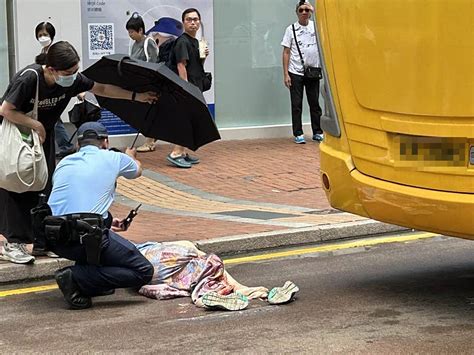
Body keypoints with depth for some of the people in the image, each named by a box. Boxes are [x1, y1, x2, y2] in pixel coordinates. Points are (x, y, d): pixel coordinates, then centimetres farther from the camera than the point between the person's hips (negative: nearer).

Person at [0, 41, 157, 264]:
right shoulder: (29, 78, -32)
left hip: (43, 134, 6)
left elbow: (100, 89, -2)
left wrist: (136, 96, -5)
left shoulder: (73, 79, -15)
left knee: (45, 185, 3)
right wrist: (36, 125, -25)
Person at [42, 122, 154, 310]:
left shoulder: (64, 163, 22)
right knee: (143, 271, 2)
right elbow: (137, 171, 34)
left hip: (53, 239, 6)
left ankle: (93, 281, 22)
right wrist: (131, 156, 58)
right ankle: (76, 277, -10)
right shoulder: (113, 158, 11)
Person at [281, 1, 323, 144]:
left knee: (315, 103, 7)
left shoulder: (316, 27, 4)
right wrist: (286, 74, -6)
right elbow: (286, 52, 0)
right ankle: (298, 134, 6)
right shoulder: (291, 29, 0)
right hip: (296, 73, -2)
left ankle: (317, 132, 15)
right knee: (296, 104, 0)